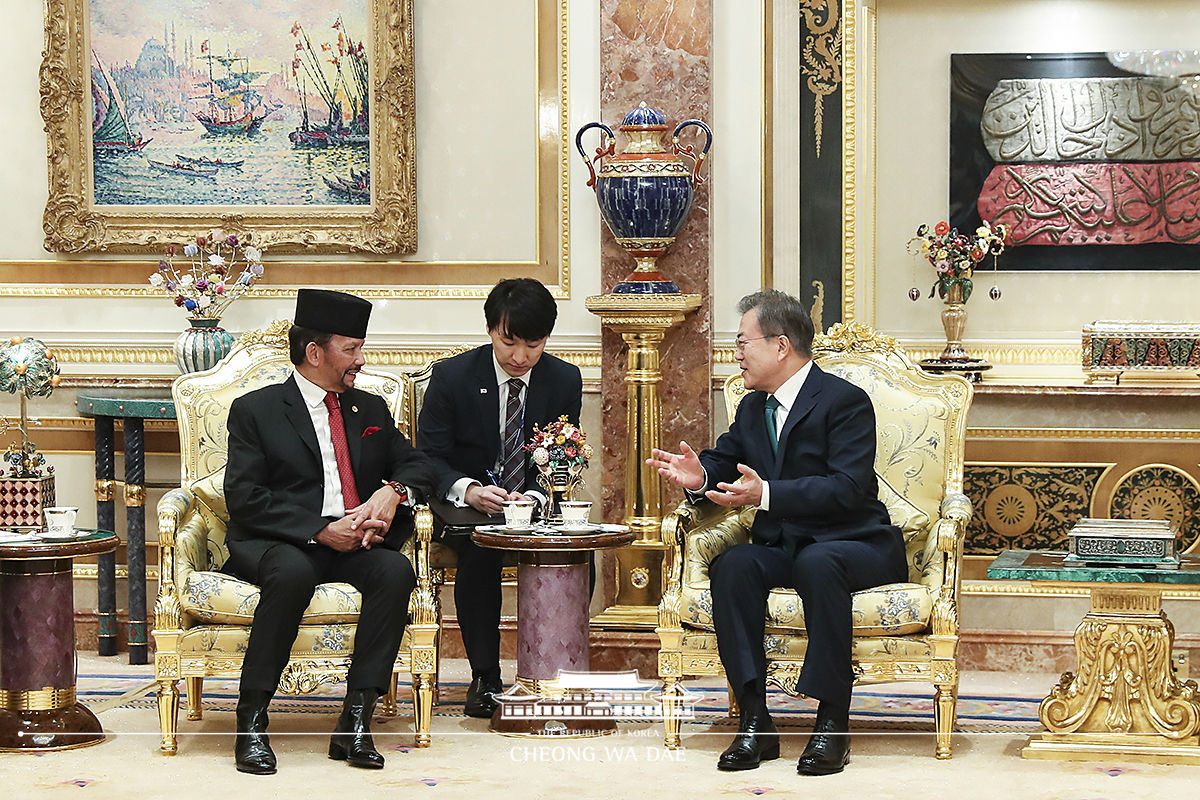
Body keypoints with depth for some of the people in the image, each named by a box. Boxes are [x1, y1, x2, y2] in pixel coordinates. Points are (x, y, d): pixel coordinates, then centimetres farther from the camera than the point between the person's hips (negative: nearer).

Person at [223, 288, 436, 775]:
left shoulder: (370, 410, 22)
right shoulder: (255, 410, 6)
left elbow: (418, 465, 21)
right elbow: (244, 497, -5)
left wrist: (394, 491, -4)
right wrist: (321, 530, -16)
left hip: (357, 543, 4)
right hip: (278, 544, -4)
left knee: (396, 571, -30)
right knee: (293, 573, -39)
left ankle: (355, 721, -31)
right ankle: (252, 723, -32)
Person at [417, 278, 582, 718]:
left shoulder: (565, 380, 0)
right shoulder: (452, 376, -8)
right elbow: (428, 459, -8)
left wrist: (535, 497, -22)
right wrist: (468, 489, -29)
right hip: (468, 508, -2)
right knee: (480, 549, -35)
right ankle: (485, 676, -22)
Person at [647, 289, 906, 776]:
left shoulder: (844, 401, -9)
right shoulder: (753, 408, 15)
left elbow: (847, 488, -20)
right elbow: (726, 461, 22)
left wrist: (766, 494, -30)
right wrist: (700, 476, -4)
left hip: (853, 546, -6)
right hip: (781, 547, 6)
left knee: (816, 564, -40)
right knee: (731, 566, -26)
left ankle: (833, 721, -33)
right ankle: (754, 721, -28)